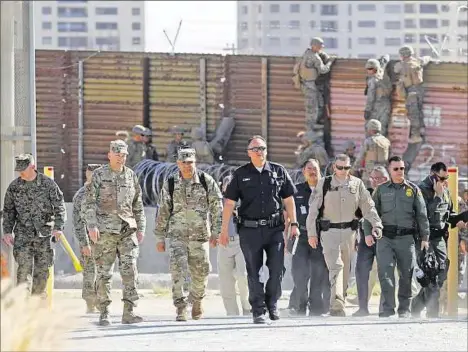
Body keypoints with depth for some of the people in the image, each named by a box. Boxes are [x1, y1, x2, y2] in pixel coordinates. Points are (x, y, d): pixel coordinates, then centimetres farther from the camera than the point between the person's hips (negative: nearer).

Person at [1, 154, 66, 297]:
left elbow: (59, 207, 0)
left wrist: (58, 227, -9)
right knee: (24, 267, -11)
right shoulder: (14, 186, 4)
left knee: (42, 268, 4)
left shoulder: (48, 183, -2)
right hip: (23, 234, 0)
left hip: (44, 234, 0)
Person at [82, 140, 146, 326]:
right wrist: (91, 225, -15)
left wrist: (141, 227, 13)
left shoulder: (131, 176, 12)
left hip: (127, 230, 3)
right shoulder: (99, 175, 0)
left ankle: (128, 312, -8)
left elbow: (138, 205, 20)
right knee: (104, 273, 0)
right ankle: (104, 313, 7)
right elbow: (87, 203, -4)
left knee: (130, 270, -8)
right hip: (104, 232, -3)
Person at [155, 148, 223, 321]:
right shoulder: (170, 184, 2)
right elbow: (163, 212, 7)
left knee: (200, 272, 7)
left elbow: (216, 207, 2)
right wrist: (160, 237, 6)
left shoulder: (206, 181, 0)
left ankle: (196, 301, 33)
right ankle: (180, 308, -13)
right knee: (177, 270, -16)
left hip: (200, 235, 0)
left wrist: (216, 231, -4)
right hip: (177, 235, 0)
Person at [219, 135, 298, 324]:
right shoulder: (240, 174, 5)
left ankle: (272, 303, 17)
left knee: (277, 269, -4)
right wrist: (224, 229, -1)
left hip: (274, 229, 1)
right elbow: (229, 202, 4)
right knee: (254, 271, 2)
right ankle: (258, 310, 7)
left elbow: (288, 199, 13)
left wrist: (294, 224, 8)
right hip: (250, 229, -1)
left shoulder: (279, 171, 8)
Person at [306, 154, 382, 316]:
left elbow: (368, 206, 8)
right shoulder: (324, 184, 0)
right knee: (335, 266, -17)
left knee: (345, 270, 9)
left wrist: (376, 224, -5)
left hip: (349, 231, 3)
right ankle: (337, 305, -26)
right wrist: (311, 233, -2)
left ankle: (340, 302, 19)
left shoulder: (356, 184, 6)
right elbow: (313, 209, 2)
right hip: (329, 231, -3)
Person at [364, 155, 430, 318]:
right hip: (385, 237, 0)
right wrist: (368, 233, -1)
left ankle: (404, 309, 13)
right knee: (385, 271, -12)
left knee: (406, 274, 4)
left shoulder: (413, 189, 9)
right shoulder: (381, 190, 10)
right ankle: (388, 307, -12)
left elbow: (422, 215, 10)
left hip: (406, 237, 0)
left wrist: (425, 237, 5)